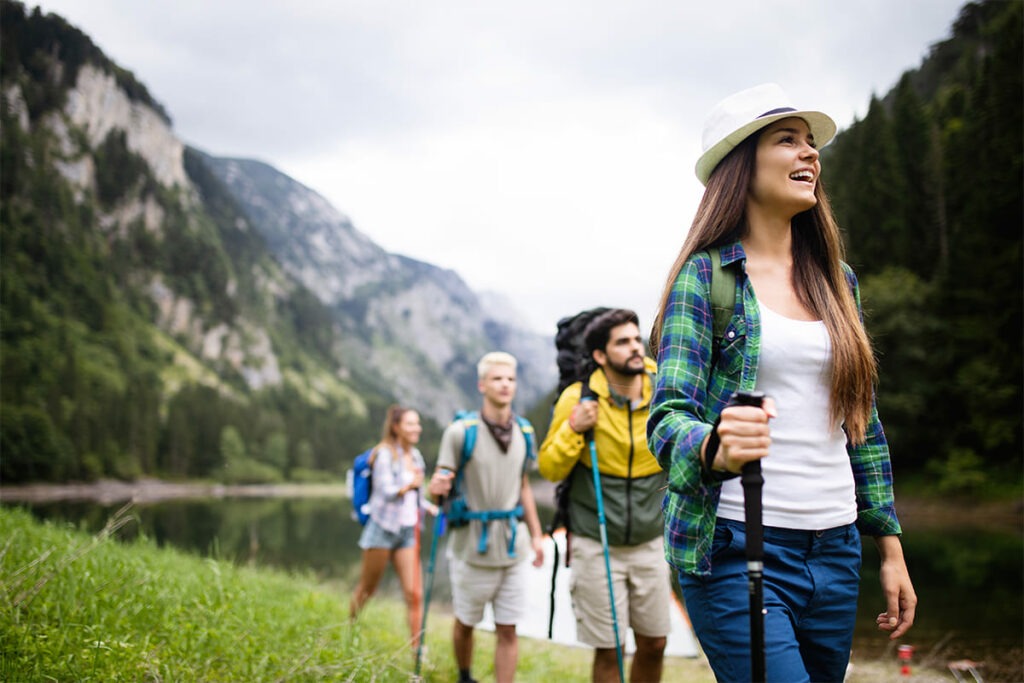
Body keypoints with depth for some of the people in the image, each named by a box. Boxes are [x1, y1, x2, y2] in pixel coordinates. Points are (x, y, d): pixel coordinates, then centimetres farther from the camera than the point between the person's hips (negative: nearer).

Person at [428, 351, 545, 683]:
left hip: (512, 547, 3)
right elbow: (440, 485, -6)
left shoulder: (524, 431, 4)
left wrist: (536, 534, 13)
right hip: (472, 547, -3)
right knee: (465, 623, 14)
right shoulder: (460, 431, -10)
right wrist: (437, 489, -30)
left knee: (508, 630, 3)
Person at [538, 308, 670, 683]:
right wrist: (573, 430, -20)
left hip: (650, 543, 3)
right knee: (607, 651, 3)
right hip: (596, 545, -3)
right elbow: (549, 469, -4)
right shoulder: (578, 398, -10)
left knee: (654, 644, 11)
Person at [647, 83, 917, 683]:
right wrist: (714, 448, -36)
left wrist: (891, 545, 13)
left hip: (836, 548, 6)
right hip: (739, 543, -5)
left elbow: (864, 423, 15)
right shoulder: (706, 273, -5)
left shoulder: (836, 278, 11)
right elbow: (668, 416, -13)